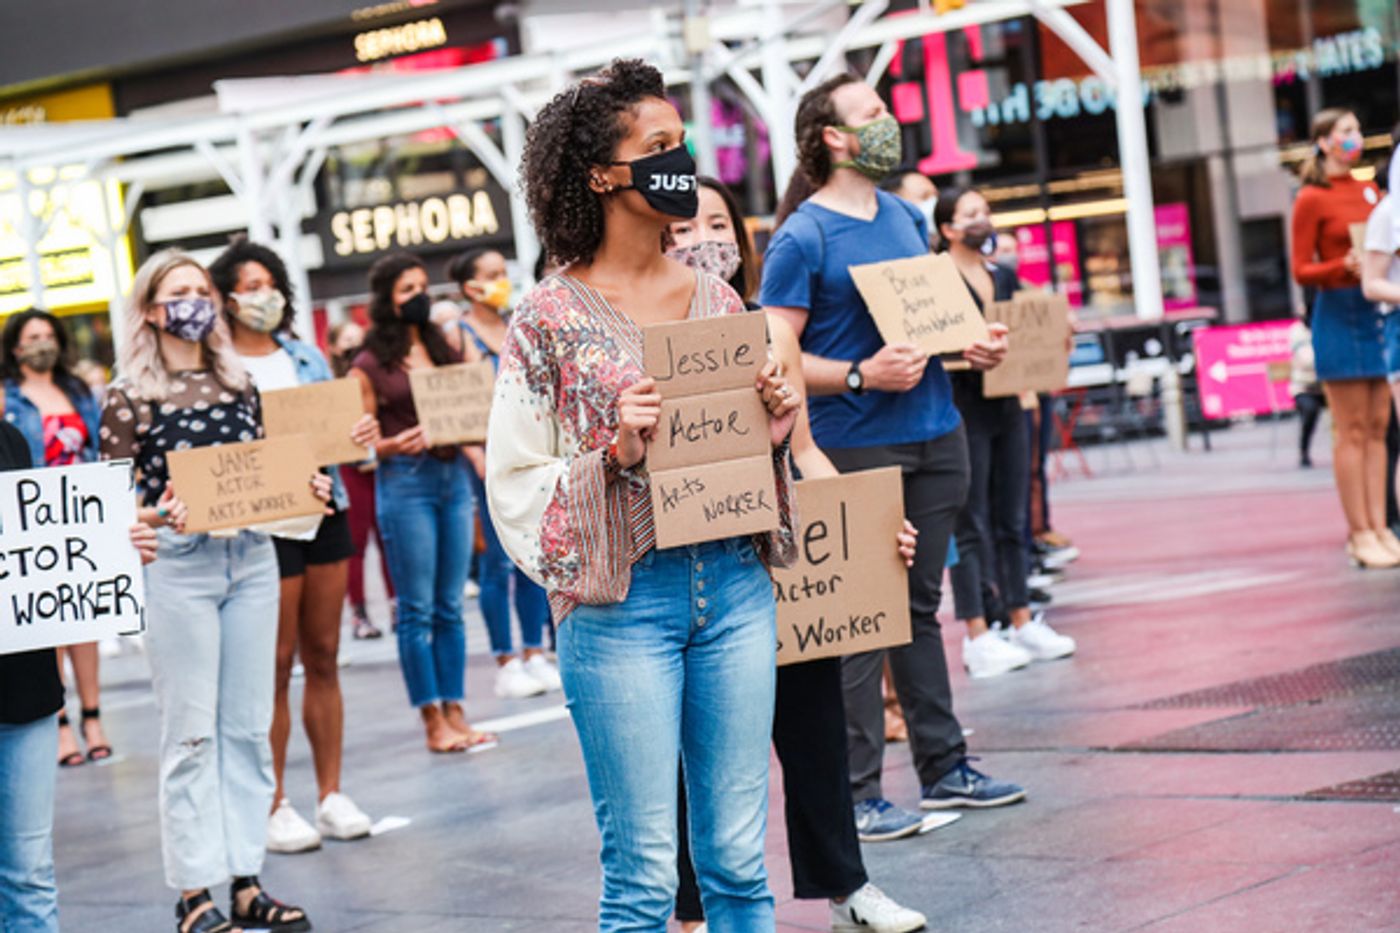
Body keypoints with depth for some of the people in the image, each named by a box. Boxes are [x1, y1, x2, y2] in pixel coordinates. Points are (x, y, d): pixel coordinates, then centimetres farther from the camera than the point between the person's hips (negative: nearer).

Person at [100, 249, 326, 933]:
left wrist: (304, 486, 0)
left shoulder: (239, 384, 13)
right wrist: (158, 516, -24)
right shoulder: (130, 397, -3)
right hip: (177, 567, -5)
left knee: (248, 725, 7)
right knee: (190, 732, -3)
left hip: (251, 557, 5)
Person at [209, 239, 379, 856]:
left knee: (323, 658, 9)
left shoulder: (306, 356, 14)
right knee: (275, 666, -3)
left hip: (324, 512, 5)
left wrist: (362, 435, -2)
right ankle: (273, 807, 5)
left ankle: (331, 794, 16)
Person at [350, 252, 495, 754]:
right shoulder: (370, 365, -1)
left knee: (449, 605, 7)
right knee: (417, 608, -1)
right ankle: (432, 720, 3)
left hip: (453, 474, 5)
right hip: (404, 482, -5)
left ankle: (455, 712, 10)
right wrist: (395, 445, -21)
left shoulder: (442, 347, 15)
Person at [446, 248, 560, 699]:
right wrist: (476, 454, -19)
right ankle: (506, 663, 3)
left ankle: (535, 654, 14)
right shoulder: (458, 334, -4)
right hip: (489, 452, -6)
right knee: (498, 560, -3)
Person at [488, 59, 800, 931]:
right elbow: (514, 484, -4)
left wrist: (776, 423, -1)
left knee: (739, 859, 8)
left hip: (735, 587, 5)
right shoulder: (551, 318, -4)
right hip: (622, 604, -4)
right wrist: (615, 453, -18)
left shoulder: (714, 298, 10)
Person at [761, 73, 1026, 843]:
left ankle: (944, 767, 23)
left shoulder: (905, 216, 12)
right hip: (855, 451, -7)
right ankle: (855, 796, 3)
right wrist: (861, 376, -25)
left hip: (933, 434, 7)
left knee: (919, 605, 15)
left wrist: (972, 344, 7)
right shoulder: (803, 238, -11)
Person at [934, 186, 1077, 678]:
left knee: (1012, 521, 12)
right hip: (963, 411, -7)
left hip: (1007, 409, 7)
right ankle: (977, 638, -1)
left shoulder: (1005, 277, 14)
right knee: (971, 526, -4)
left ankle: (1022, 622, 20)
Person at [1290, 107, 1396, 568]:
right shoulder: (1311, 200, -5)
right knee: (1352, 430, -5)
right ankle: (1359, 534, -2)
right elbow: (1301, 271, -7)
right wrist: (1345, 267, -22)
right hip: (1339, 311, -6)